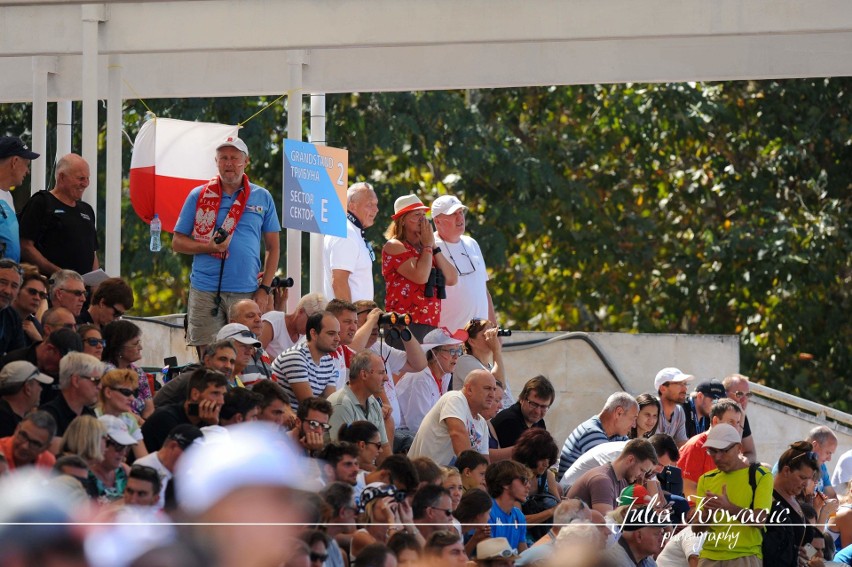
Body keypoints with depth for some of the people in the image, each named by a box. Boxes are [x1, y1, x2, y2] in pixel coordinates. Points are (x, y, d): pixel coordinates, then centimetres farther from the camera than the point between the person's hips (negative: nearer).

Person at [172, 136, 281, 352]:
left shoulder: (262, 198, 10)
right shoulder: (199, 196, 7)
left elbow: (273, 247, 12)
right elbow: (178, 242, 8)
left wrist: (264, 289, 1)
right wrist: (209, 247, -11)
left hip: (246, 293, 1)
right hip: (205, 292, -1)